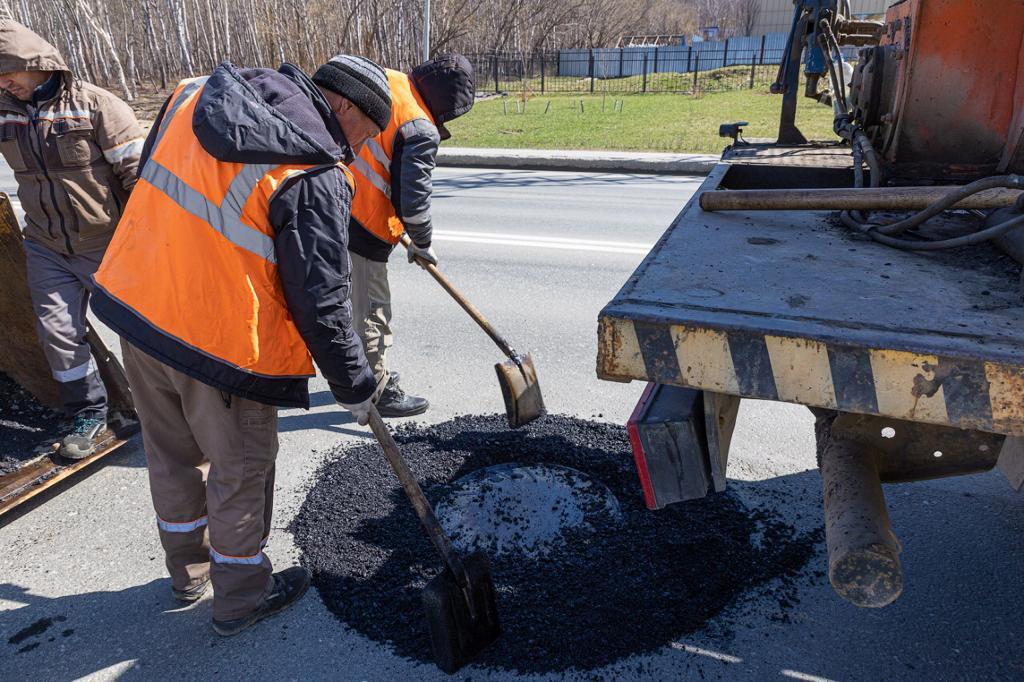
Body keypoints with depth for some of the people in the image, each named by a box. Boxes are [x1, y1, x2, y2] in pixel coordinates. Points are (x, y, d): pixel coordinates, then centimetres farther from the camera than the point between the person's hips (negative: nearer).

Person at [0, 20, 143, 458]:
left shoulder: (96, 105, -14)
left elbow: (138, 172, -14)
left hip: (110, 243, -5)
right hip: (47, 249, 5)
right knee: (58, 331, 4)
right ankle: (88, 416, 19)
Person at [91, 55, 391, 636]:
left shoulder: (195, 96, 4)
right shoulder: (316, 177, -19)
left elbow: (151, 178, 18)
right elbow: (320, 303, -18)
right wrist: (354, 385, -5)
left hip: (133, 304, 8)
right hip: (219, 343, -8)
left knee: (173, 453, 24)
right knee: (240, 469, 14)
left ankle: (189, 570, 47)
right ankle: (241, 597, 35)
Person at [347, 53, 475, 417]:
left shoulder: (384, 79, 6)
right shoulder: (421, 131, -18)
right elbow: (413, 196, -17)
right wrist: (422, 244, 1)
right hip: (363, 223, -9)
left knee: (350, 297, 21)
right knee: (370, 308, 2)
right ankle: (378, 392, 16)